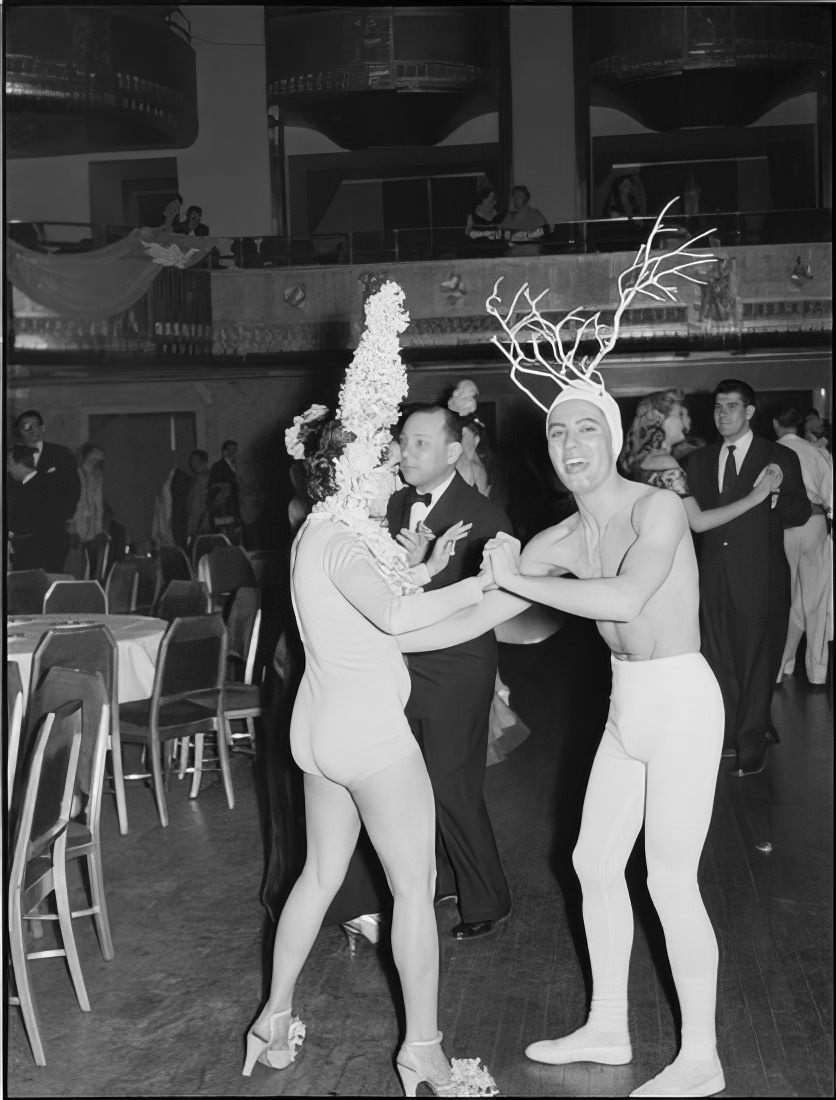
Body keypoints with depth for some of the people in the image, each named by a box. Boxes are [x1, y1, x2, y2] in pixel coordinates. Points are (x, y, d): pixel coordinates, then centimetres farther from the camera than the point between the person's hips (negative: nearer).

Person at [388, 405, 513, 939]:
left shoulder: (484, 517, -16)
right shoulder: (397, 505, 6)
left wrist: (426, 563, -34)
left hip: (455, 676, -6)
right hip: (403, 668, 7)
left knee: (454, 790, 0)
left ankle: (486, 900, 19)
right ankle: (437, 880, 35)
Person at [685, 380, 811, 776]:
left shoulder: (779, 458, -1)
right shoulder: (699, 461, 10)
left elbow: (800, 515, -2)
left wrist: (776, 494, -22)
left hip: (758, 579, -4)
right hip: (714, 576, 4)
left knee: (755, 661, 2)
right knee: (720, 661, 12)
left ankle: (751, 743, 13)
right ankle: (733, 731, 27)